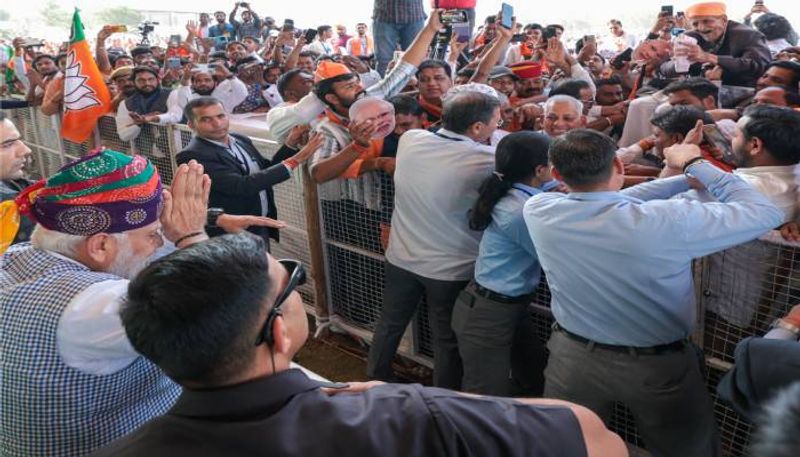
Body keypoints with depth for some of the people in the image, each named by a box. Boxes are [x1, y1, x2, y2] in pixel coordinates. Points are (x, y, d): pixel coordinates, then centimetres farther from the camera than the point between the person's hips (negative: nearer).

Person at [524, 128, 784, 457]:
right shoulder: (665, 220, -29)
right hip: (657, 366, -2)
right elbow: (765, 212, -14)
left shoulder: (538, 210, -18)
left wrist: (684, 178, 3)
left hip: (572, 356, 3)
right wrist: (696, 165, -4)